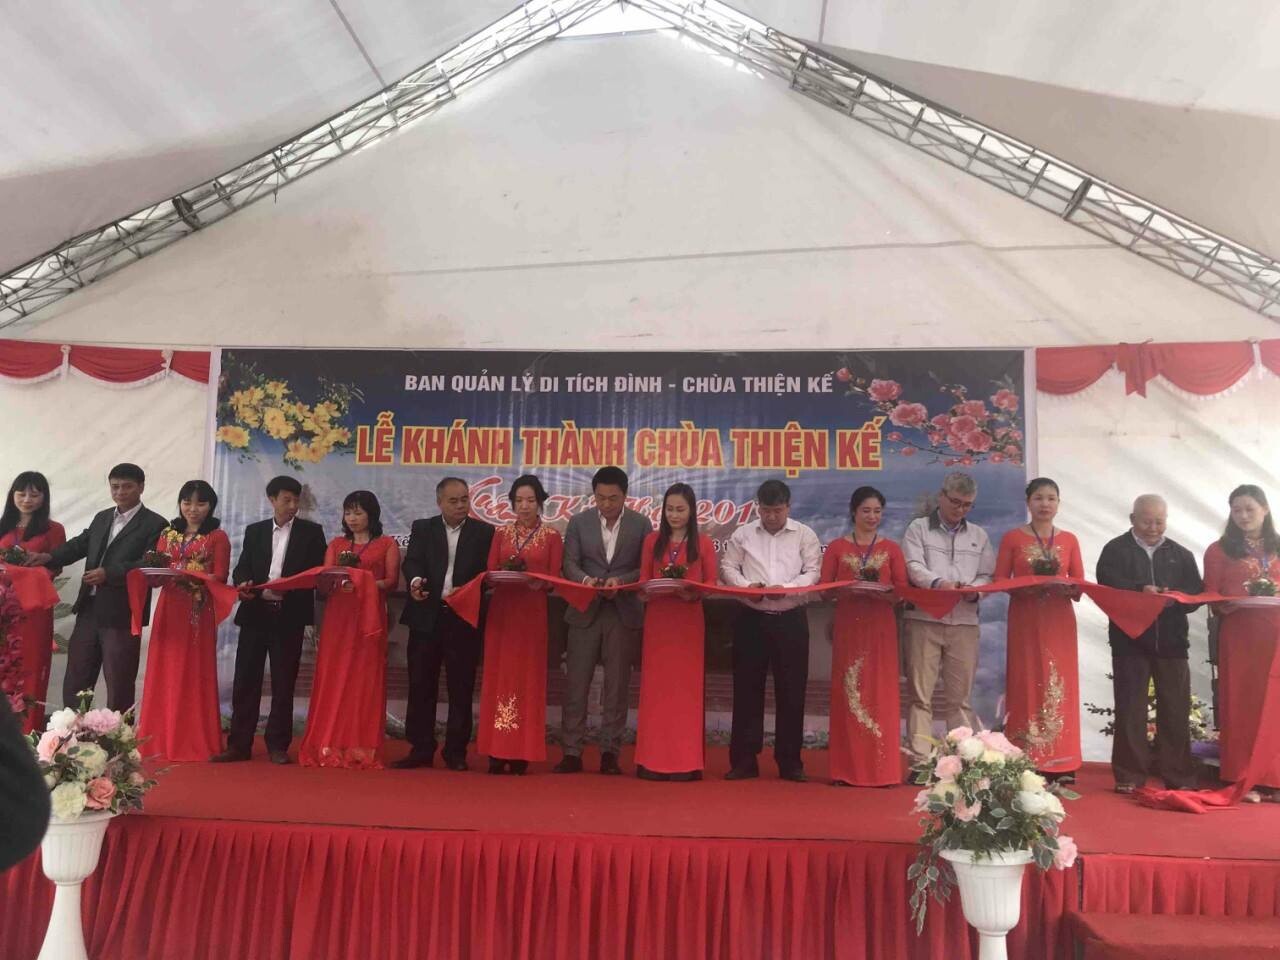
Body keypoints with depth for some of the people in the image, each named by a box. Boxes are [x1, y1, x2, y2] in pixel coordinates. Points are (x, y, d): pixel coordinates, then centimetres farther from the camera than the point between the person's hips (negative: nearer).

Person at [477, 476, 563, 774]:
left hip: (533, 613, -2)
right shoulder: (501, 534, 11)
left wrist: (538, 582, -20)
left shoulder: (552, 537, 3)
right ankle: (497, 752, 4)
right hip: (501, 611, 2)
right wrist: (503, 574, -14)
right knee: (499, 677, 1)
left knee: (528, 678, -1)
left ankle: (522, 752, 4)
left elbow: (555, 578, 0)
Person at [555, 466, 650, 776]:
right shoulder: (579, 522, 5)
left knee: (617, 686, 4)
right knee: (576, 684, 2)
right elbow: (570, 563, 0)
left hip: (623, 613, 0)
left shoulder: (641, 524, 2)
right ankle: (571, 752, 9)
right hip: (586, 612, 1)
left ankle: (610, 752, 13)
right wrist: (585, 579, -21)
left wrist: (620, 581, -17)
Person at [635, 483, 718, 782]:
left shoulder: (704, 543, 3)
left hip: (689, 622, -2)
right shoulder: (652, 541, 8)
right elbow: (643, 580, 8)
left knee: (686, 687, 0)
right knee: (655, 688, 2)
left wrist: (693, 592, -19)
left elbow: (711, 583, 1)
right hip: (657, 620, 2)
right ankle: (654, 759, 7)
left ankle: (686, 761, 5)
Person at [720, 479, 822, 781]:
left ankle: (789, 761, 13)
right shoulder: (743, 534, 6)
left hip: (791, 620, -1)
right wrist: (747, 586, -13)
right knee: (747, 689, 4)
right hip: (752, 618, 1)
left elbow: (813, 572, -2)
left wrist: (786, 588, -18)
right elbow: (728, 567, 6)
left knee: (791, 691, 3)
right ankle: (744, 760, 11)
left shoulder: (805, 535, 3)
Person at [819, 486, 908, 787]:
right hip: (848, 625, 0)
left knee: (880, 693, -1)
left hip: (881, 627, 1)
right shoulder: (837, 548, 7)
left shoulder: (891, 548, 9)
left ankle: (881, 768, 5)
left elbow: (903, 588, 3)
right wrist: (848, 589, -16)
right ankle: (848, 769, 6)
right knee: (847, 693, 0)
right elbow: (824, 587, 2)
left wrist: (883, 592, -16)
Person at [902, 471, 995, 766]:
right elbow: (914, 567, -5)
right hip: (923, 618, -3)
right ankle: (920, 759, 0)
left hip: (964, 622, 3)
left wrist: (974, 589, -10)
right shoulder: (918, 528, 8)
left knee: (960, 695, 5)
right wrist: (938, 583, -24)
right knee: (920, 693, -3)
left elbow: (988, 575, 12)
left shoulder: (978, 535, 18)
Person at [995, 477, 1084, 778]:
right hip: (1025, 620, -2)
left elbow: (1080, 583, 8)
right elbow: (999, 580, -1)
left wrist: (1069, 588, -14)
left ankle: (1061, 764, 6)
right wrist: (1026, 585, -18)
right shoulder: (1012, 538, 3)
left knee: (1060, 686, 1)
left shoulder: (1069, 540, 9)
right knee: (1026, 684, -2)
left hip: (1059, 620, 2)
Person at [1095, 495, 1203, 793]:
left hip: (1171, 640, 3)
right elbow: (1108, 584, -12)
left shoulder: (1182, 554, 15)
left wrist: (1175, 598, -16)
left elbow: (1196, 593, 4)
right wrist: (1140, 590, -27)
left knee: (1176, 710, 4)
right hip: (1130, 639, -2)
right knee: (1130, 709, 1)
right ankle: (1129, 776, 7)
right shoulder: (1115, 550, 5)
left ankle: (1179, 776, 13)